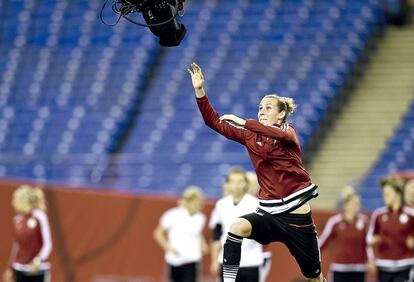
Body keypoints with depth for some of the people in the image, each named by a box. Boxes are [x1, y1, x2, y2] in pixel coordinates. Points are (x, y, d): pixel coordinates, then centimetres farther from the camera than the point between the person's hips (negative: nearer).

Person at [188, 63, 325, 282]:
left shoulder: (289, 132, -3)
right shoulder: (250, 137, 7)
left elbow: (281, 135, -29)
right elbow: (214, 122, 1)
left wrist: (243, 122, -36)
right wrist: (199, 90, -11)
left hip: (297, 216, -3)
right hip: (269, 213, 3)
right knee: (237, 227, -30)